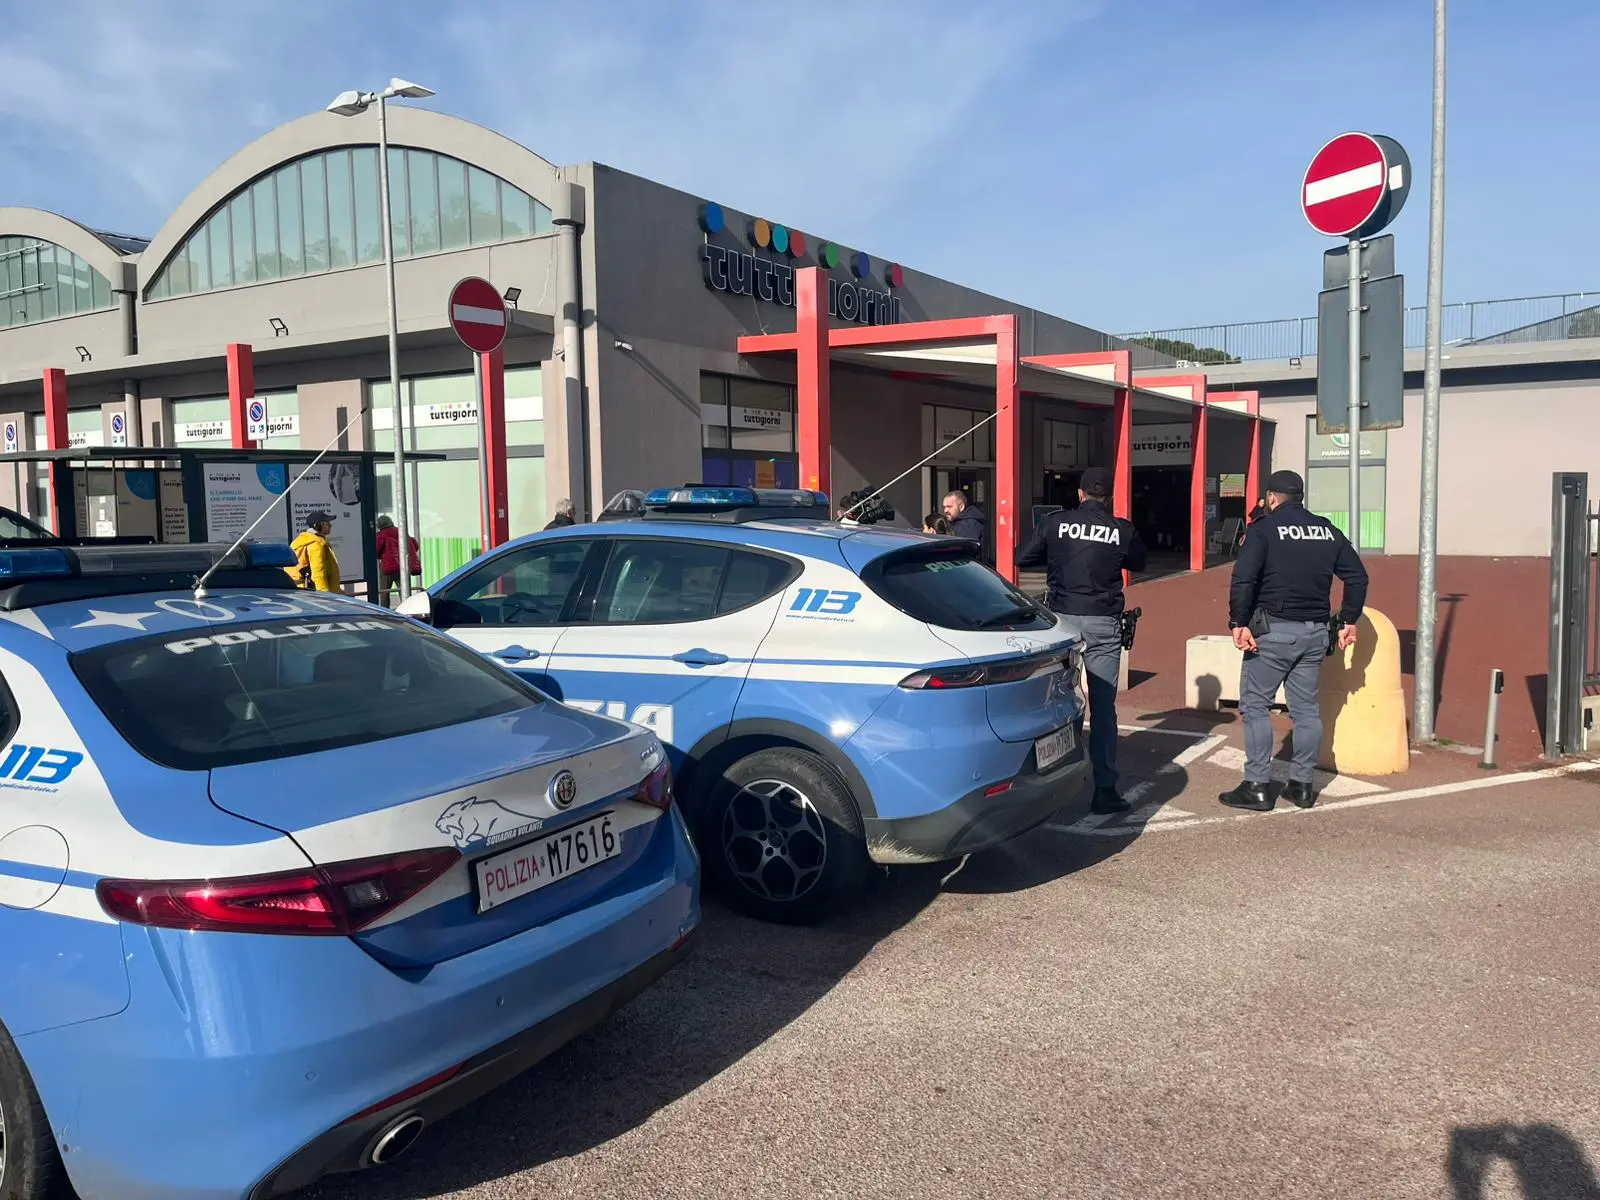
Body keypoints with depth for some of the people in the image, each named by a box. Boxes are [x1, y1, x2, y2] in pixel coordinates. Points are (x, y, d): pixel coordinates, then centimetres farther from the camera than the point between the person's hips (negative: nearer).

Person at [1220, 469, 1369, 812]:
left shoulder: (1264, 529, -6)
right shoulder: (1328, 530, 12)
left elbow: (1243, 578, -19)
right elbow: (1357, 576, 13)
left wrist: (1239, 622, -17)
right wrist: (1349, 621, 17)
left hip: (1273, 629, -6)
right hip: (1315, 632, 6)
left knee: (1254, 704, 2)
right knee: (1306, 707, 13)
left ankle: (1257, 787, 2)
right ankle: (1303, 785, 18)